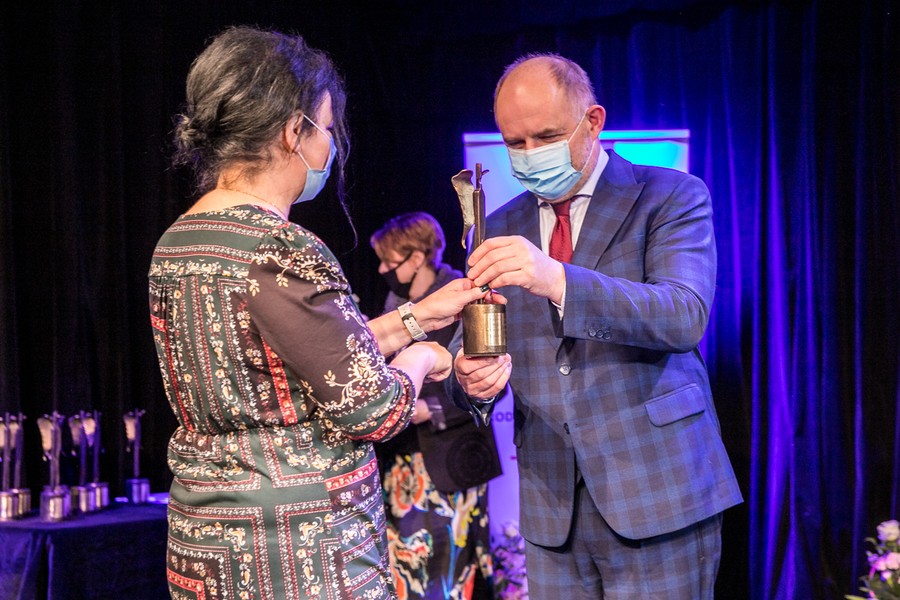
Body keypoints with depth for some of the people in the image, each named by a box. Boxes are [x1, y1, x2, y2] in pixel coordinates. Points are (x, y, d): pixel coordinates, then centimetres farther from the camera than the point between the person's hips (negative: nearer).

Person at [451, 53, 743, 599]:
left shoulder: (671, 197, -3)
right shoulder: (502, 227, 11)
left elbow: (685, 317, -19)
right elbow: (478, 343, 12)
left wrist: (557, 279, -33)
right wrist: (474, 374, -13)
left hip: (656, 493, -4)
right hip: (551, 501, 4)